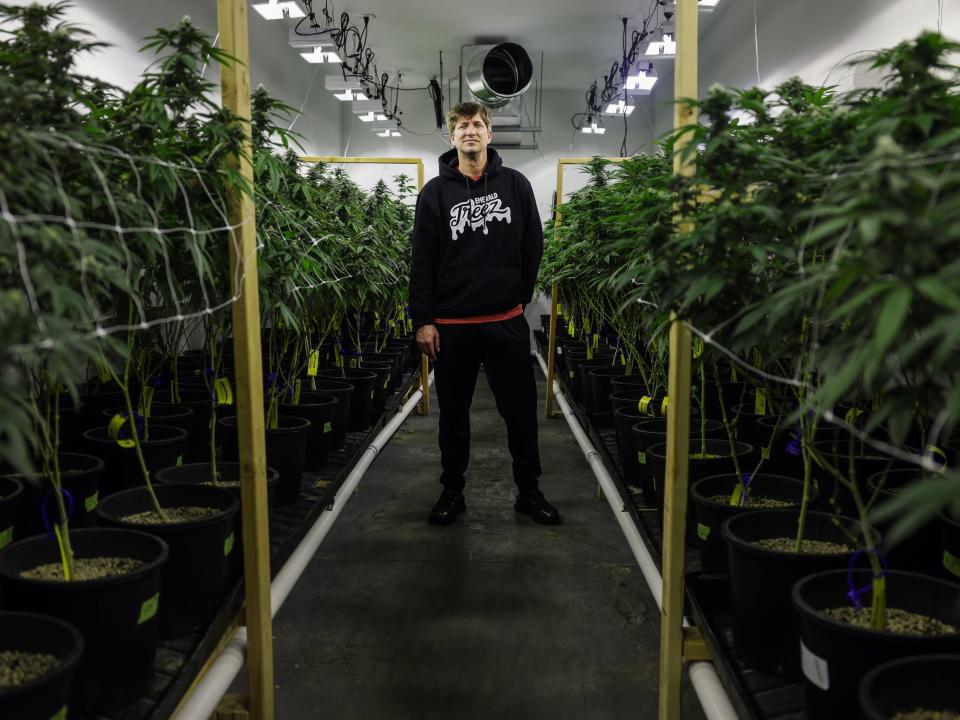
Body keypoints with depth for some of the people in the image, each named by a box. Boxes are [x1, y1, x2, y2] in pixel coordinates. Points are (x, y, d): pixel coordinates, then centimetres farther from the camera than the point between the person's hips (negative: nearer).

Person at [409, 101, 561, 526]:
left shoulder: (516, 185, 4)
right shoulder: (435, 192, 2)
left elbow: (533, 248, 8)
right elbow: (422, 261, -2)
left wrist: (520, 297, 7)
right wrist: (422, 320, -7)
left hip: (507, 322, 1)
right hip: (451, 326, 0)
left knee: (521, 410, 7)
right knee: (453, 412, 11)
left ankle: (529, 491, 21)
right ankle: (452, 491, 25)